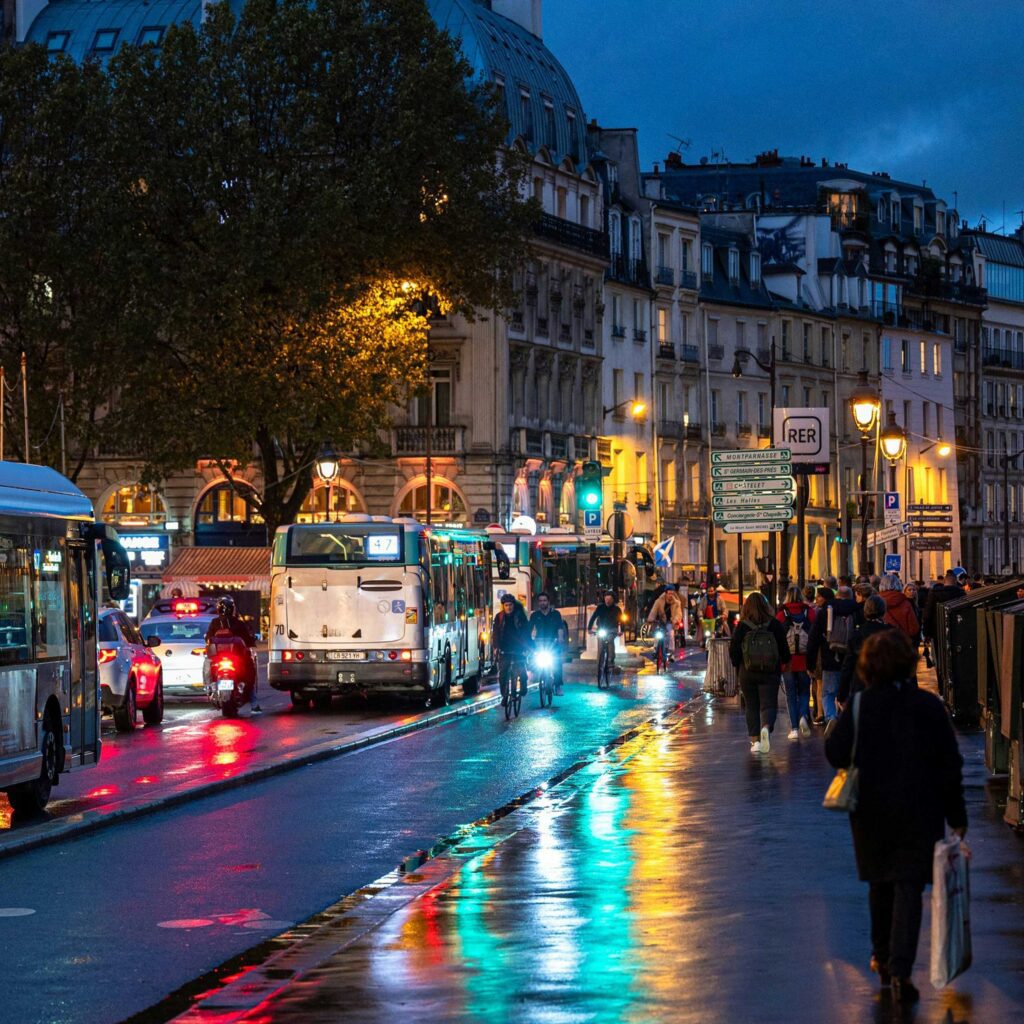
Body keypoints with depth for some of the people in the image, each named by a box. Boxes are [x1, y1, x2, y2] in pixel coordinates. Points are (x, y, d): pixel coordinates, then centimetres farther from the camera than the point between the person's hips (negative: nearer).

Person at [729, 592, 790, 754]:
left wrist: (738, 665, 15)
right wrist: (784, 663, 19)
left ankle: (755, 740, 7)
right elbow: (784, 649, 0)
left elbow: (733, 651, -4)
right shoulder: (774, 624, -4)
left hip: (747, 672, 0)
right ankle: (766, 727, -27)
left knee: (751, 707, 12)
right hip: (770, 673, 0)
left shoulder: (742, 626, -5)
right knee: (768, 705, 2)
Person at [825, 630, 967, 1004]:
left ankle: (882, 957, 32)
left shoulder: (858, 707, -10)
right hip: (919, 813, -1)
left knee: (880, 882, 20)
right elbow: (950, 763, -6)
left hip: (872, 812, 2)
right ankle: (900, 969, -14)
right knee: (909, 887, -1)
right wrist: (956, 816, 3)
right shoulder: (928, 706, -9)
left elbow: (836, 754, -9)